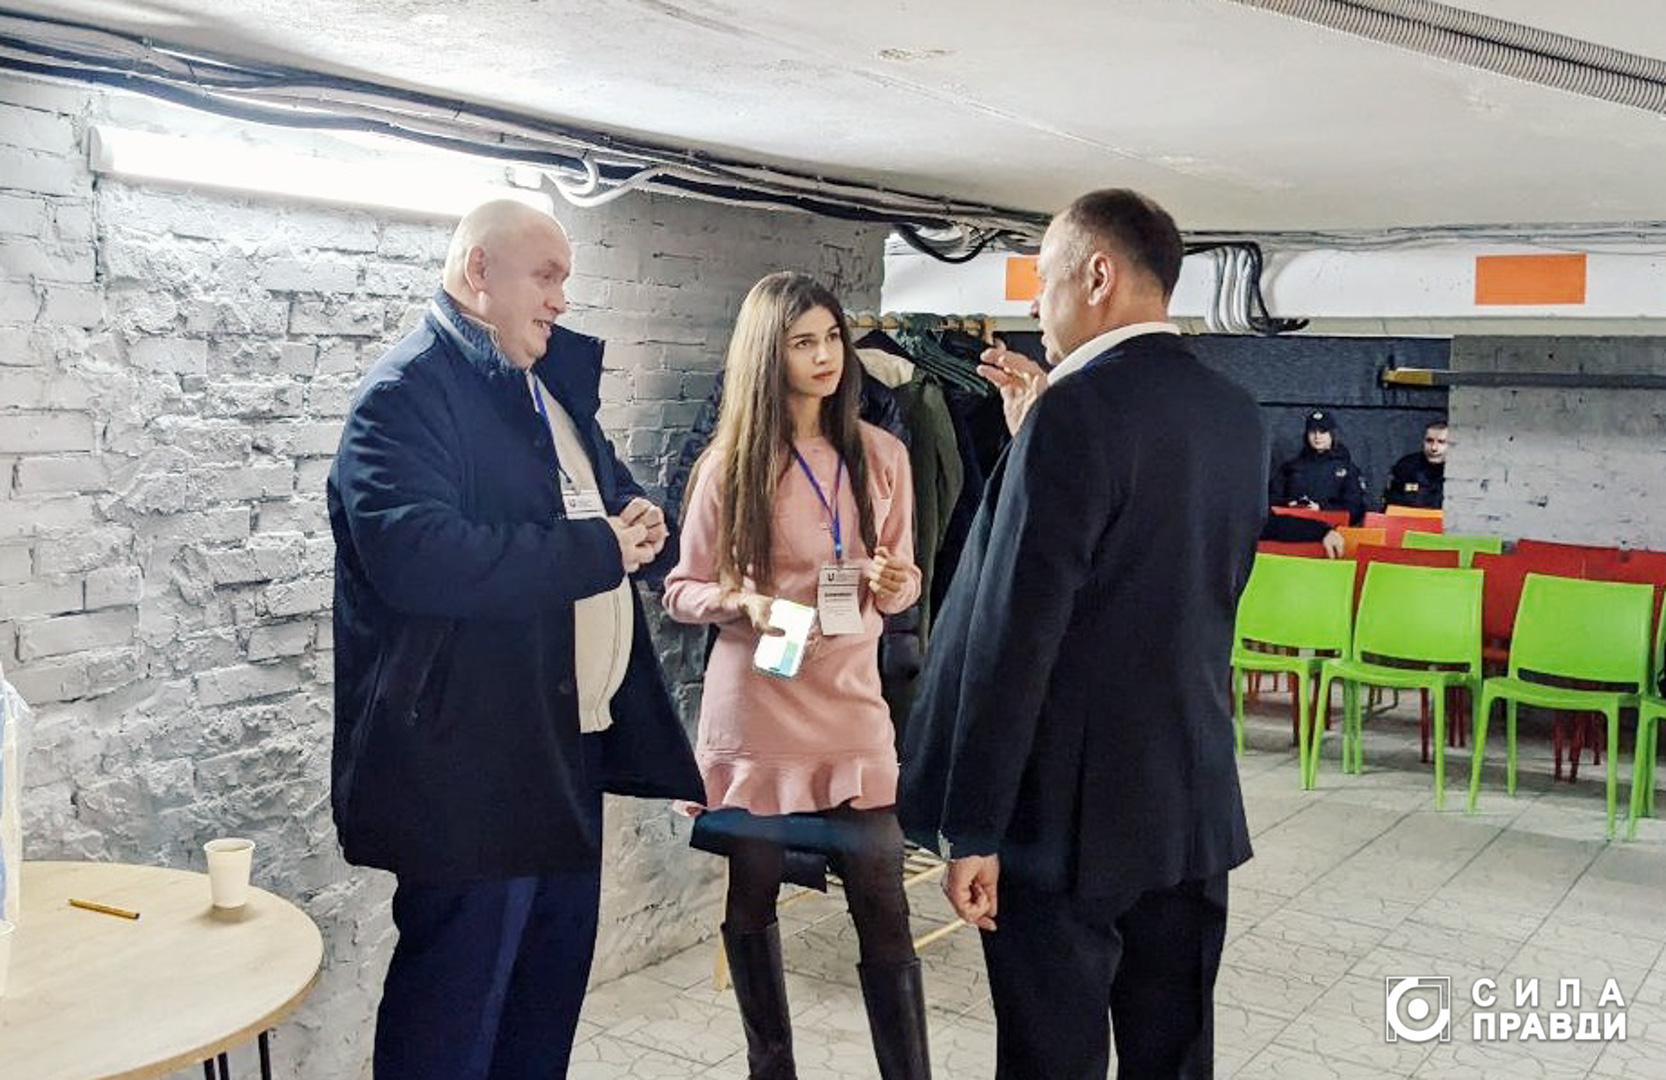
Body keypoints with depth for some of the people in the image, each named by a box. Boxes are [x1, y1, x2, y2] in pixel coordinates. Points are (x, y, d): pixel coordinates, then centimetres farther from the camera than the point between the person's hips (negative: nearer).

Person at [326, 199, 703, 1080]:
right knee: (456, 1000, 1)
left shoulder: (551, 383, 16)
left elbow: (609, 498, 24)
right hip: (470, 757, -9)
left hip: (568, 740, 9)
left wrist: (640, 525, -2)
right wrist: (593, 551, -21)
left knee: (554, 970, 20)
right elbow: (414, 552, -29)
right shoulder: (409, 390, -14)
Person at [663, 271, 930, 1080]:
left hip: (851, 703, 1)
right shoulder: (729, 463, -2)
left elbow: (902, 585, 12)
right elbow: (682, 590, 2)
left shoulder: (882, 455, 4)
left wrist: (894, 583, -11)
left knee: (884, 912, -1)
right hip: (754, 708, -1)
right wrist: (743, 602, -17)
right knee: (751, 904, 10)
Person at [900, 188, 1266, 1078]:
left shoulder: (1078, 411, -16)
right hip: (1196, 805, 8)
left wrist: (971, 831, -14)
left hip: (1070, 814, -7)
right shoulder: (1236, 415, 7)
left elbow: (1014, 634, -20)